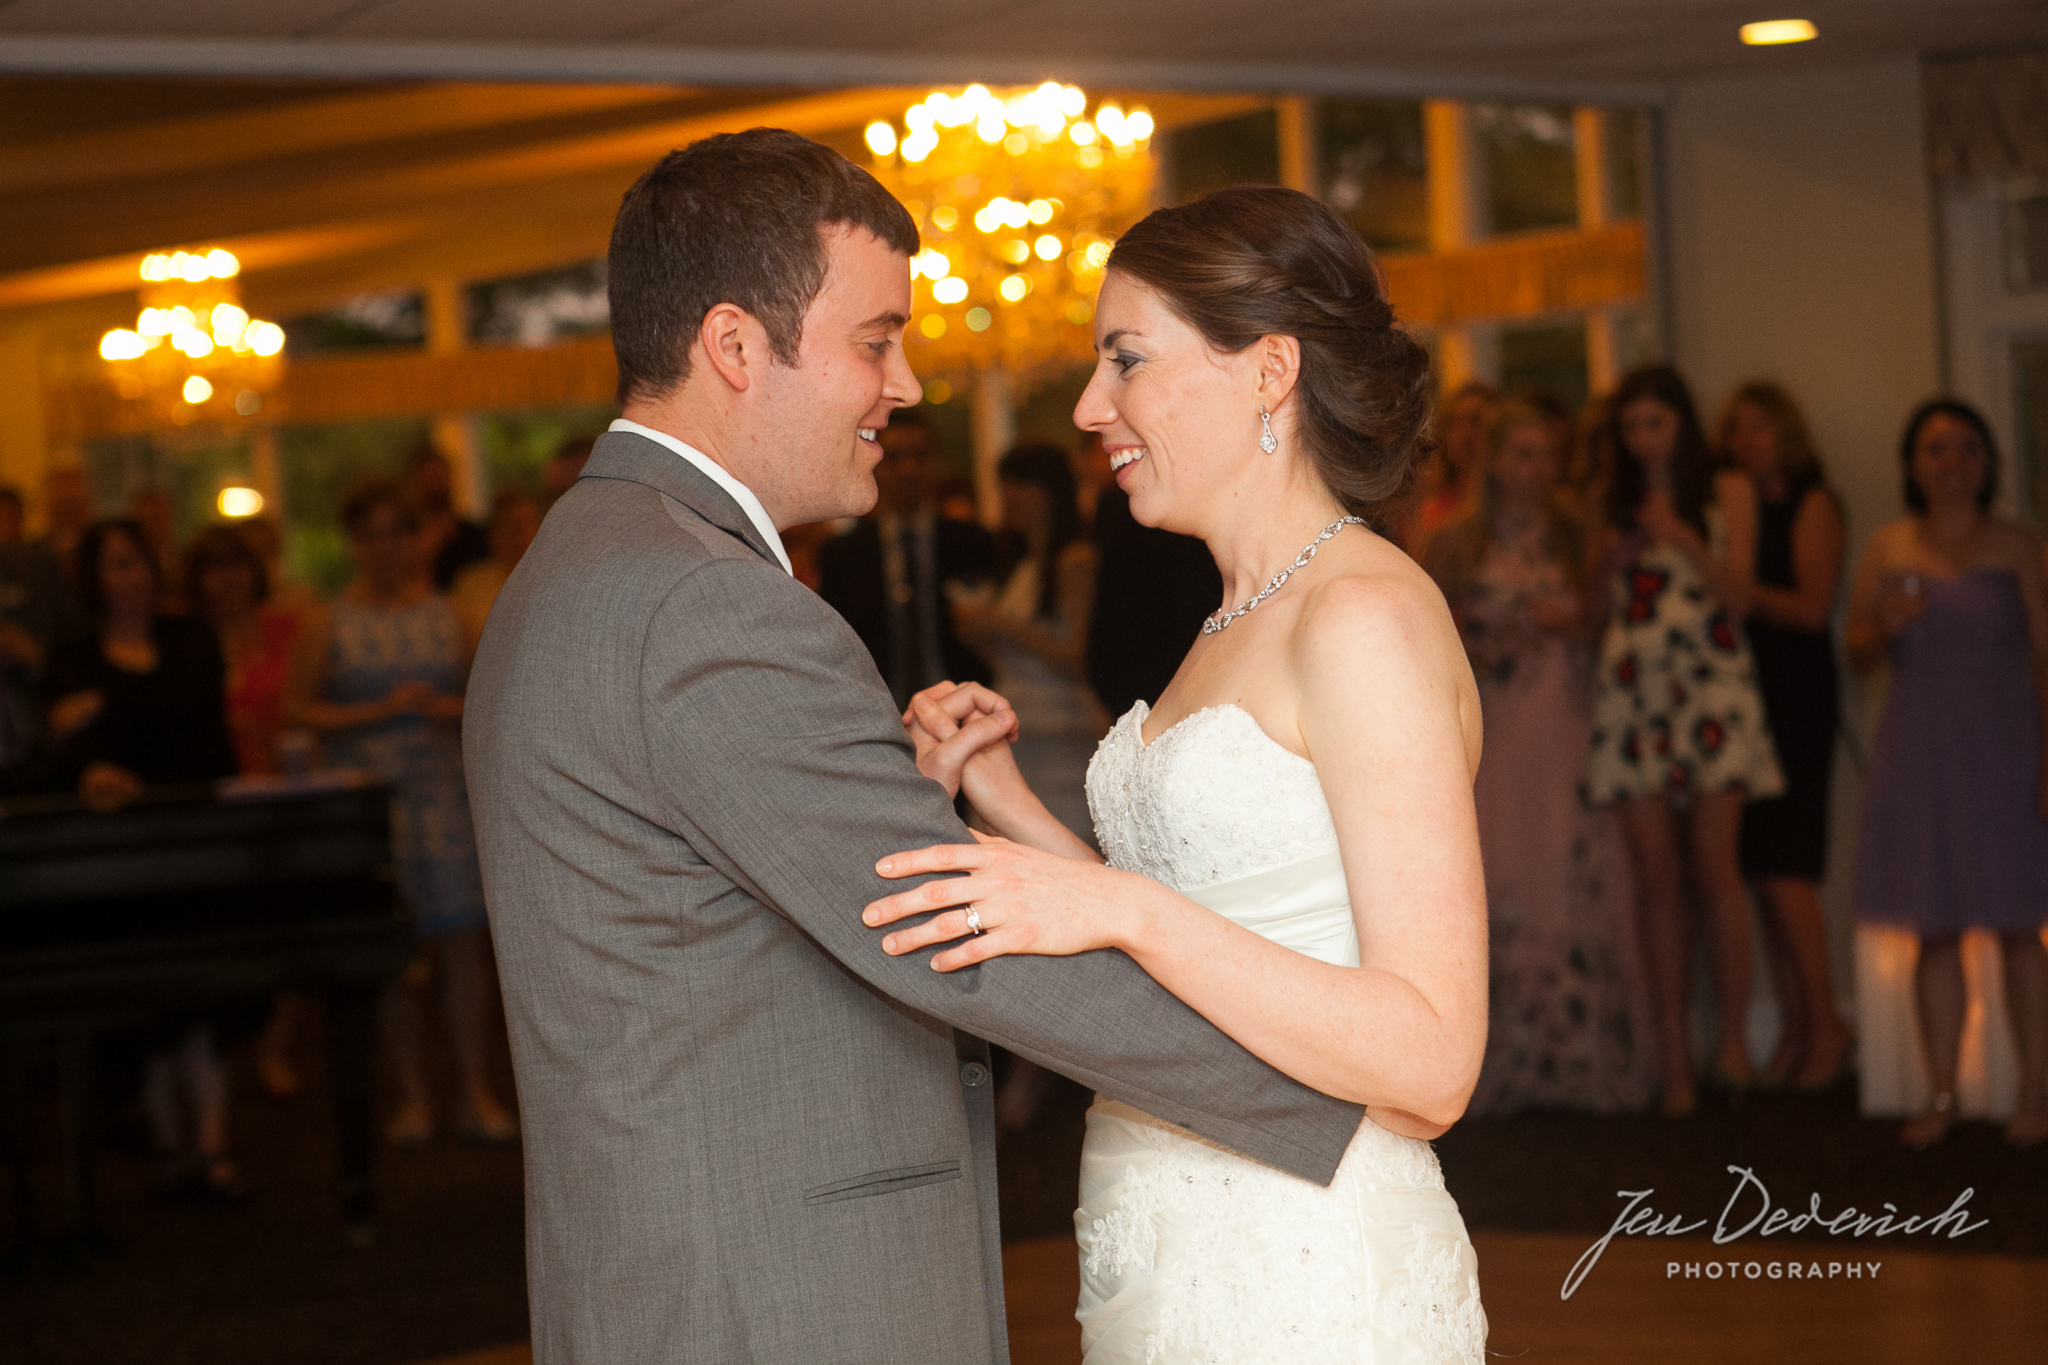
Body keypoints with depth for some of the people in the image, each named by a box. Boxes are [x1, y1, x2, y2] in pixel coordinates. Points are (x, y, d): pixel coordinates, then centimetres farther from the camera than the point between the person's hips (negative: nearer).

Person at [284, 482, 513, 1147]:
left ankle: (477, 1094, 2)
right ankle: (412, 1095, 10)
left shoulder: (444, 612, 9)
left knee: (462, 941, -3)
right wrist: (382, 711, -10)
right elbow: (299, 707, 0)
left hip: (443, 789, 1)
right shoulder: (328, 624, 4)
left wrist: (458, 709, -8)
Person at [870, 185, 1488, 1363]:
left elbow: (1431, 1063, -21)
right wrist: (1011, 809, 6)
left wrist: (1125, 911, -27)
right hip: (1172, 1267, 9)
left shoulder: (1368, 616, -16)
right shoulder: (1242, 621, 13)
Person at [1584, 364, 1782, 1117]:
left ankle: (1731, 1037, -4)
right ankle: (1673, 1051, 0)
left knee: (1715, 866, -12)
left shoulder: (1727, 492, 8)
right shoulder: (1614, 502, 15)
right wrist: (1611, 559, -5)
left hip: (1710, 684, -2)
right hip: (1633, 688, 2)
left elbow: (1737, 596, 0)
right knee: (1656, 876, -2)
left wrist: (1684, 540, -13)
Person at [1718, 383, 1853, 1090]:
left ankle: (1826, 1025, -2)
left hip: (1797, 697, -6)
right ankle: (1794, 1031, 7)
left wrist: (1733, 584, -12)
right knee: (1766, 876, 3)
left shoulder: (1812, 505, -2)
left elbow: (1810, 607, -11)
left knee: (1782, 871, -11)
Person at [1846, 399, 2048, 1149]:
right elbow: (1858, 652, 12)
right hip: (1918, 750, 2)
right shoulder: (1888, 547, 7)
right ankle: (1941, 1095, 12)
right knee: (1935, 931, 5)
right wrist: (1887, 627, -10)